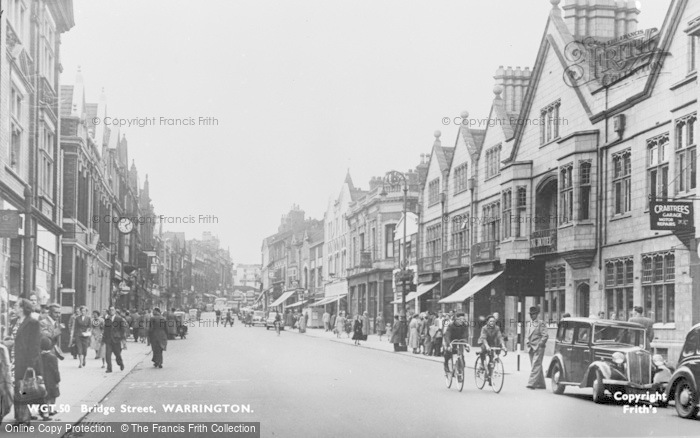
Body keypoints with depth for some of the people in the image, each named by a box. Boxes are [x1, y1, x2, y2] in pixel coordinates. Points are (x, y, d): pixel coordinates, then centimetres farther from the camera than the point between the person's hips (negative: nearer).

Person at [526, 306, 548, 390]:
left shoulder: (541, 323, -7)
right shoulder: (530, 323, 16)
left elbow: (545, 335, -12)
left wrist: (540, 344, -13)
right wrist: (528, 343, 12)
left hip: (538, 348, -8)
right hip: (531, 348, 8)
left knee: (536, 365, -13)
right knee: (537, 367, 11)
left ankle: (532, 383, -19)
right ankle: (541, 384, 16)